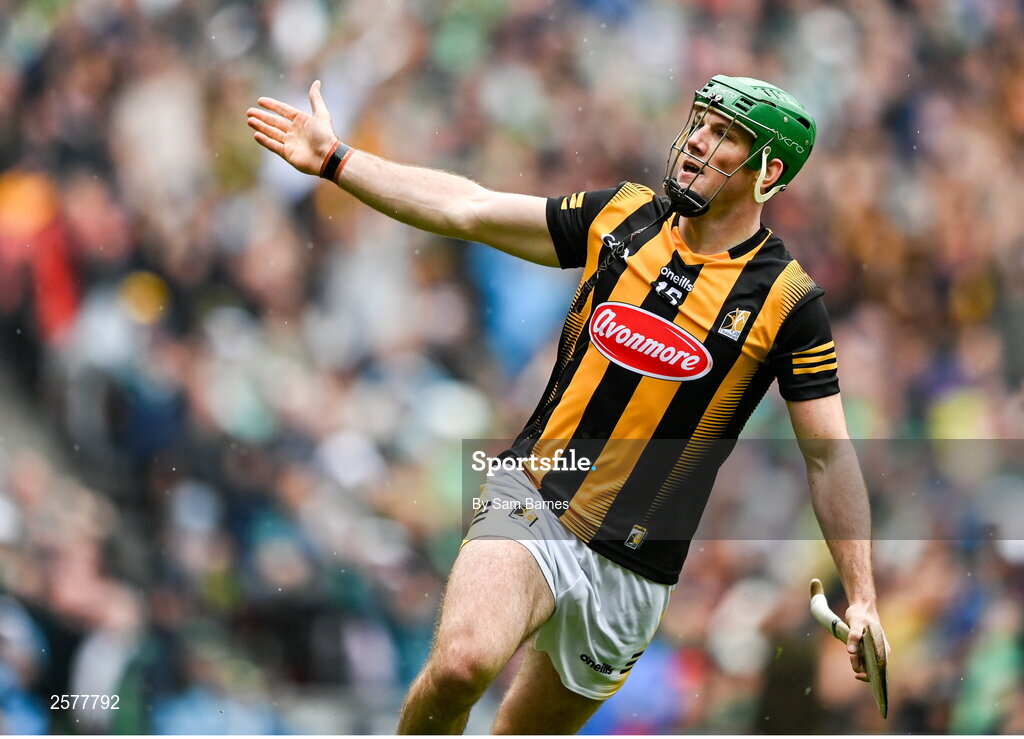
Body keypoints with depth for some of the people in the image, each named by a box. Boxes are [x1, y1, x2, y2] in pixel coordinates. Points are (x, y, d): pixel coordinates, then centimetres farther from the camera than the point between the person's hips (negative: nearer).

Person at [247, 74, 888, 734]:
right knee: (462, 662, -26)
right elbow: (468, 209, 9)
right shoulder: (622, 217, 5)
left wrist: (862, 597, -7)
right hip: (532, 500, 1)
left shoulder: (788, 302, -4)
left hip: (631, 568, -1)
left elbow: (830, 458, -1)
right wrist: (334, 159, 6)